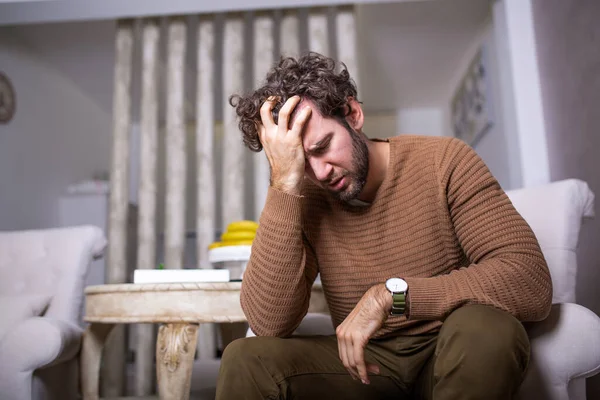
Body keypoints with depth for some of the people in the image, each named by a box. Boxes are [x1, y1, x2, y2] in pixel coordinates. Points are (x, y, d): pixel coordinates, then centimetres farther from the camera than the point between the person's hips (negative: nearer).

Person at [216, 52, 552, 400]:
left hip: (460, 360, 1)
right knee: (246, 360, -23)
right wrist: (285, 185, -25)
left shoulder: (443, 161, -14)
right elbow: (269, 325, -20)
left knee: (486, 328, -33)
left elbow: (532, 283, -22)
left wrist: (391, 294, -29)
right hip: (363, 362, 0)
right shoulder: (303, 199, -8)